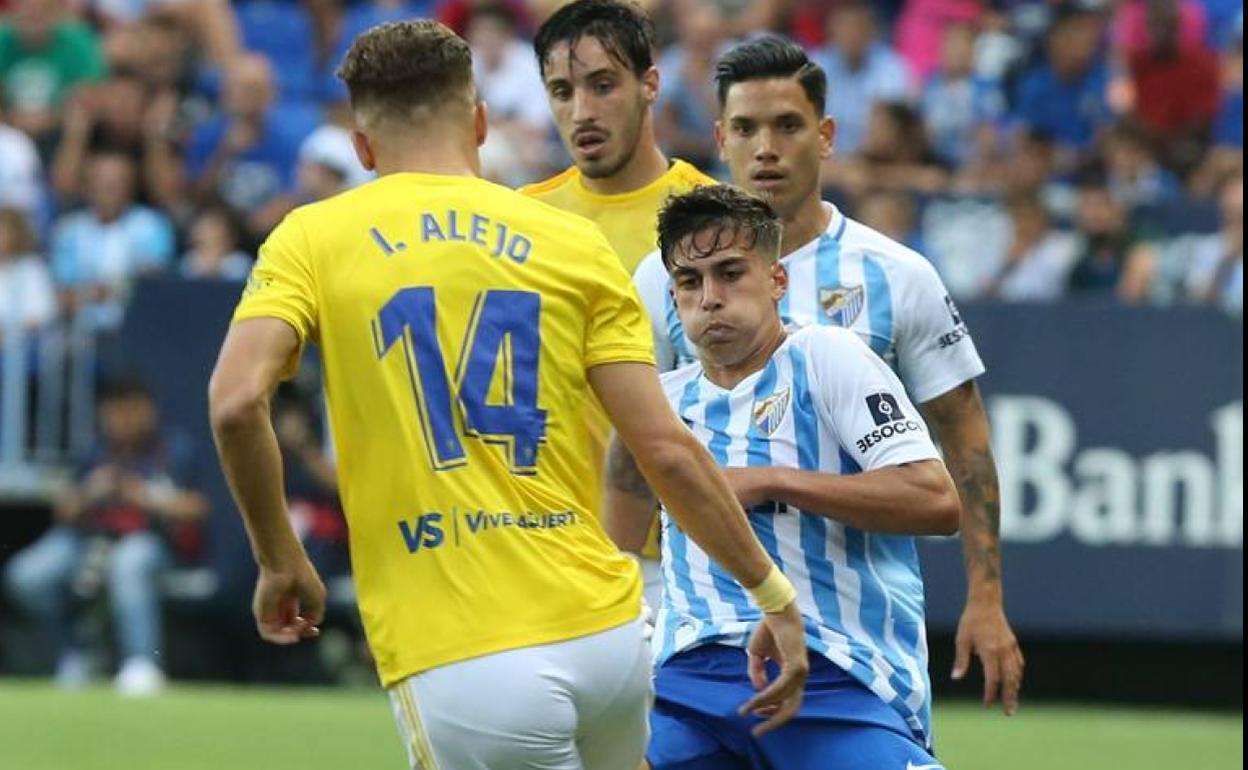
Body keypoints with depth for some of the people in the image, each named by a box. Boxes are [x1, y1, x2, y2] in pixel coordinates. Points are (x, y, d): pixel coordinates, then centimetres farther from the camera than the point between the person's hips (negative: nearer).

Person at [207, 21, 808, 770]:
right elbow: (667, 449, 3)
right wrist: (775, 594, 10)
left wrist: (279, 561, 4)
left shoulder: (313, 238, 5)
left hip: (461, 666, -3)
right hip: (607, 632, 3)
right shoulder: (572, 241, 9)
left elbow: (236, 402, -10)